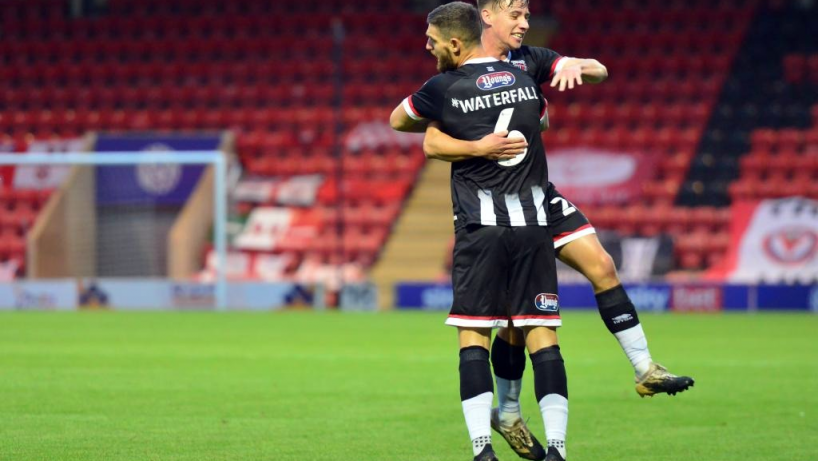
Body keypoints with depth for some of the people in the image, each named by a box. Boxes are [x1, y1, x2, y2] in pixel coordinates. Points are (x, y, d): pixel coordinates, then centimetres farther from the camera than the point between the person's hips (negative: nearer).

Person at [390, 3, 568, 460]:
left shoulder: (444, 89, -2)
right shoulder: (525, 80, 11)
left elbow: (398, 120, 17)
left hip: (481, 228, -3)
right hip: (534, 222, 3)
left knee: (474, 338, 1)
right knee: (543, 337, 1)